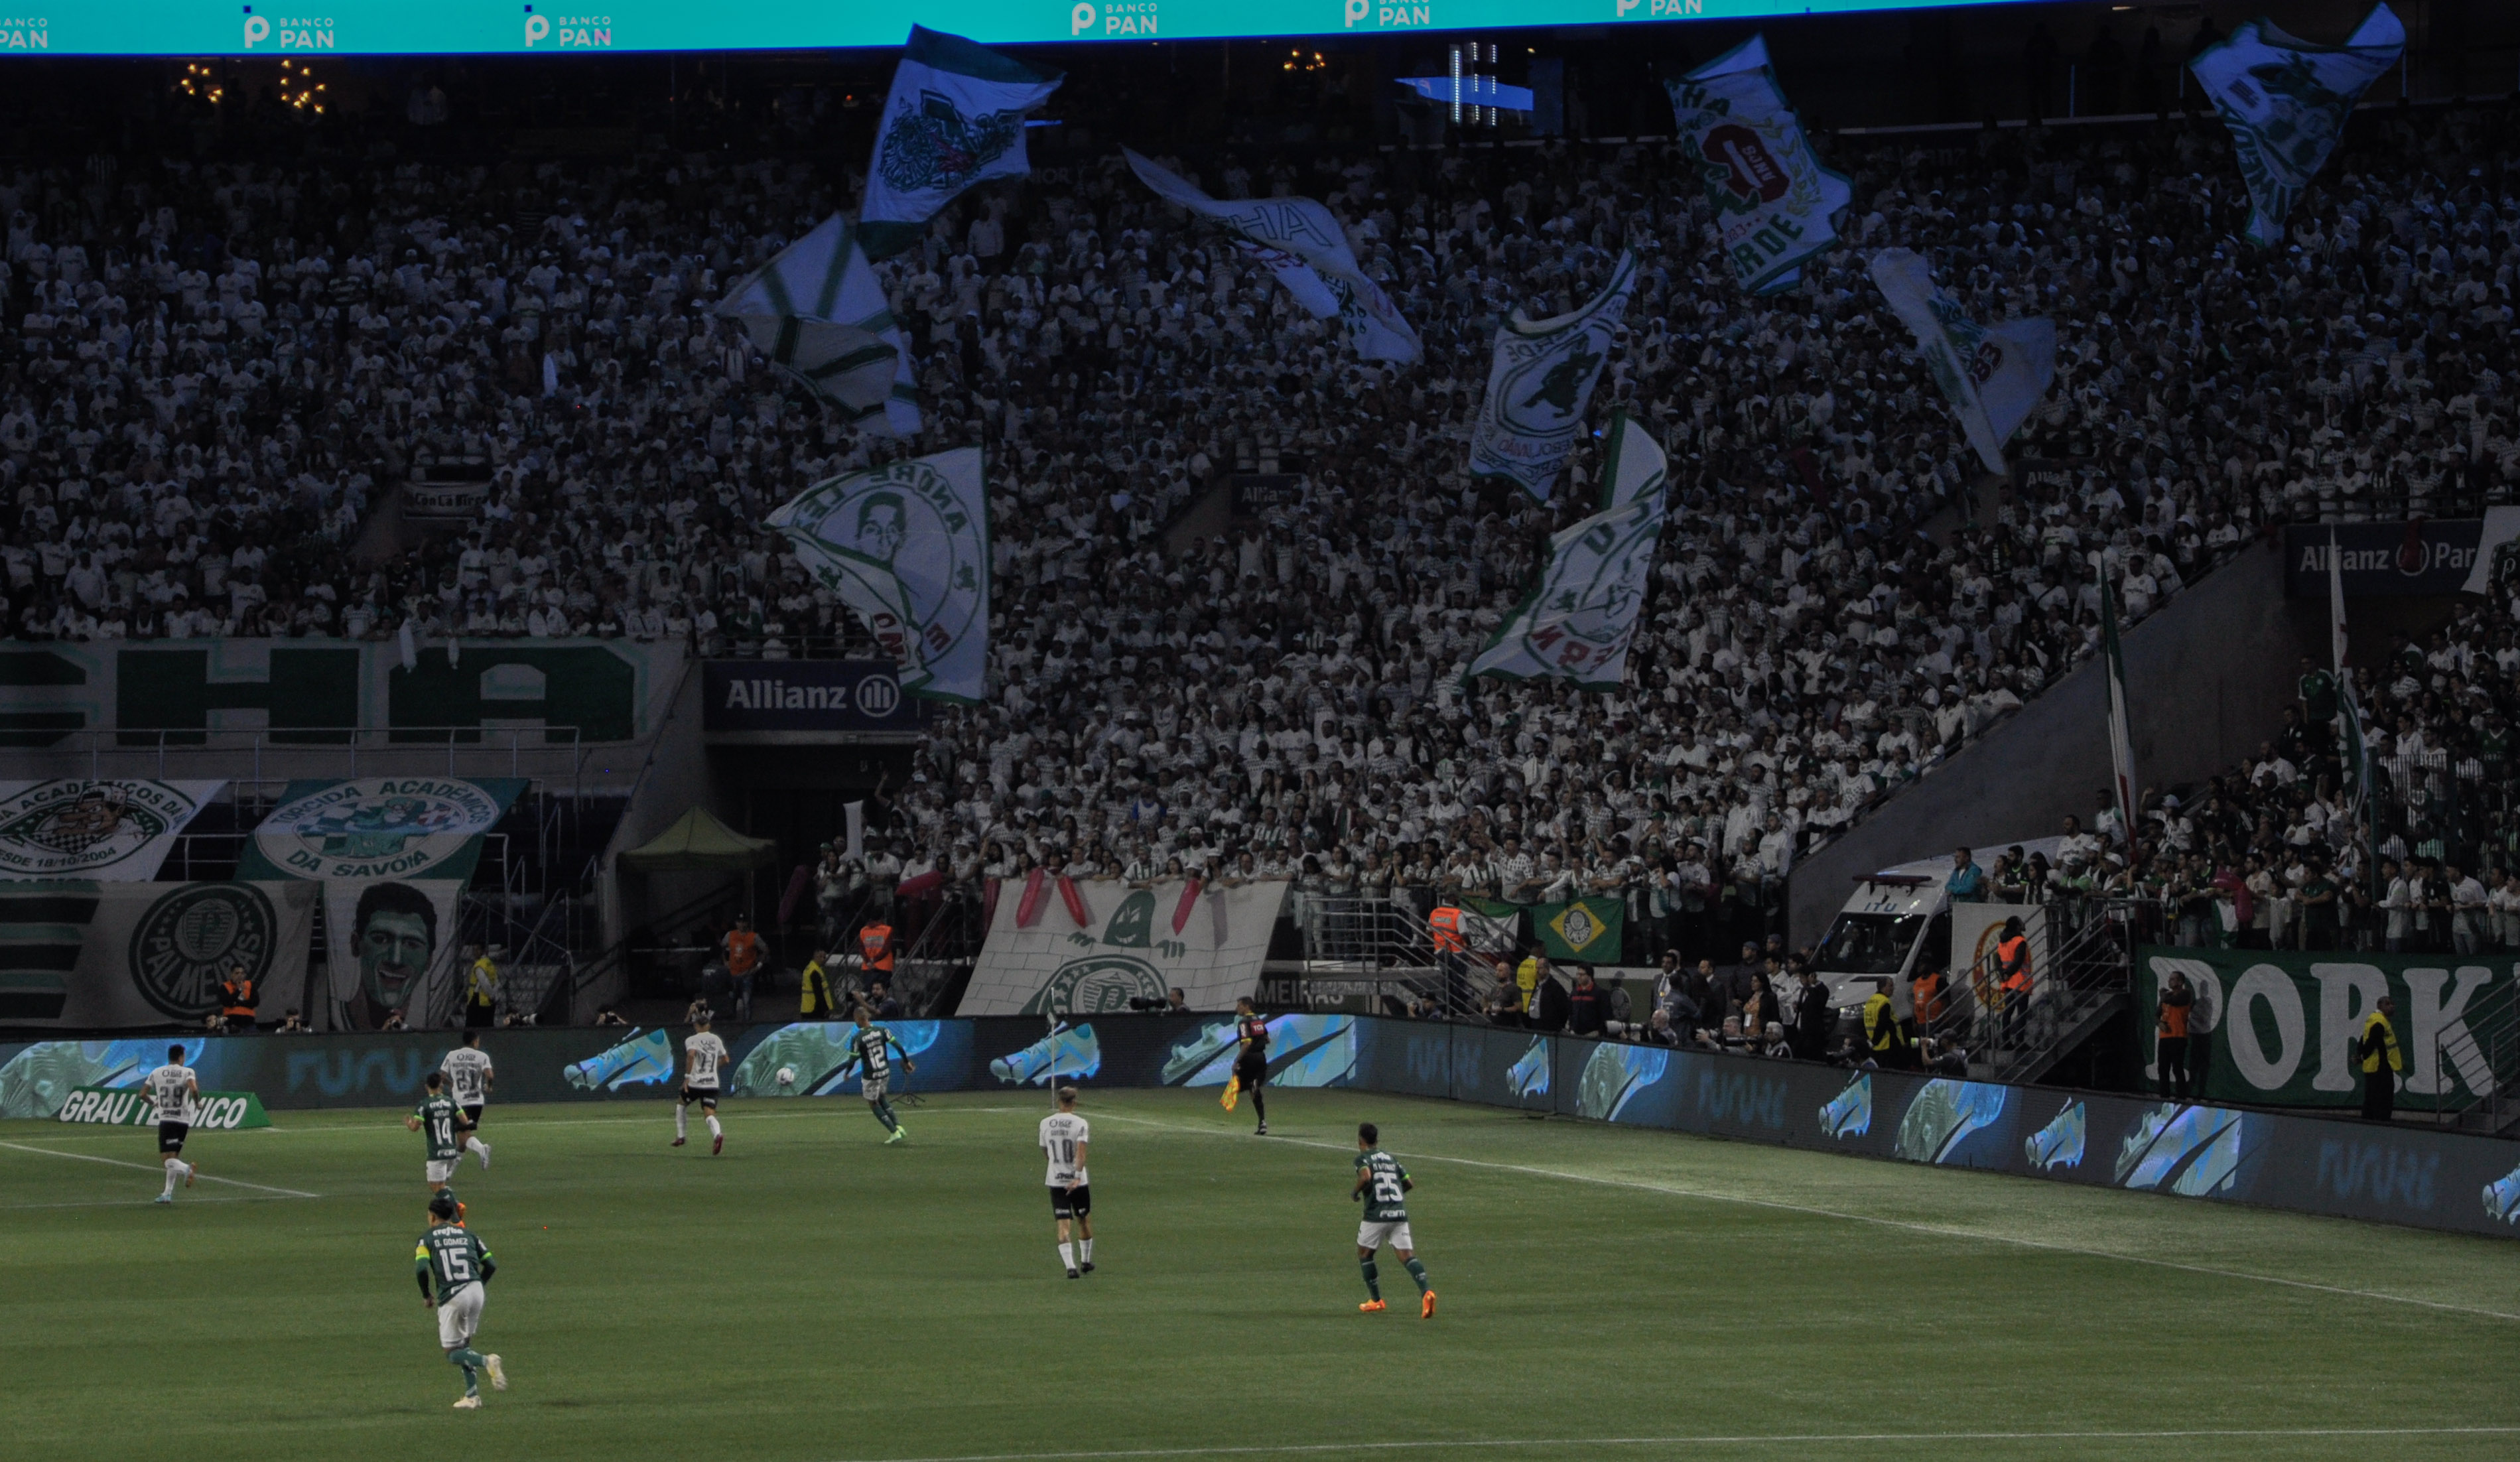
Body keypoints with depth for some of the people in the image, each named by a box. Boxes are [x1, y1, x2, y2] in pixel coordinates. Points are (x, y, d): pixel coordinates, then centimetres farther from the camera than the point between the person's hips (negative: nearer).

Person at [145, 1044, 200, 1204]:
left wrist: (154, 1102, 28)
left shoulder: (156, 1073, 5)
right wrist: (197, 1103, 0)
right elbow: (194, 1089, -19)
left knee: (168, 1159, -8)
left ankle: (186, 1169, -39)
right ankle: (168, 1193, 15)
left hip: (165, 1120, -1)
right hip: (183, 1120, 1)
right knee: (173, 1156, 16)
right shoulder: (187, 1072, -1)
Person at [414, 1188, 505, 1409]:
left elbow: (421, 1268, -11)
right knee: (464, 1344, 21)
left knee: (453, 1354, 5)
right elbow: (491, 1265, 9)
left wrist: (426, 1295, 4)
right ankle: (472, 1396, 14)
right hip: (476, 1291, 5)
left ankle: (487, 1362, -24)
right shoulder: (468, 1234, 14)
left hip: (451, 1297, -4)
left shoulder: (428, 1238, 4)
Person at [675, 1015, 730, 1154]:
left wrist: (687, 1076, -19)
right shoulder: (716, 1040, 12)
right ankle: (717, 1134, -37)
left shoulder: (691, 1040, -3)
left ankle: (681, 1136, 27)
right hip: (712, 1084, 3)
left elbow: (691, 1055, -23)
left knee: (681, 1105, 26)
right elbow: (725, 1060, 21)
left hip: (695, 1082, -3)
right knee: (710, 1114, -6)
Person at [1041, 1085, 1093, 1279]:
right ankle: (1085, 1262, 32)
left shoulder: (1045, 1124, 2)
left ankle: (1071, 1267, -18)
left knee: (1062, 1226, -3)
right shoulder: (1080, 1124, -8)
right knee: (1084, 1221, 19)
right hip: (1078, 1182, -1)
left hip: (1055, 1181, 1)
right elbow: (1081, 1152, -21)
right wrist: (1077, 1177, -26)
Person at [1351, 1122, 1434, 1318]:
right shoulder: (1390, 1158, 19)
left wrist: (1355, 1192, -2)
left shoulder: (1363, 1158, 1)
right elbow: (1409, 1183, 18)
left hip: (1376, 1215, -5)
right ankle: (1426, 1291, -27)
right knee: (1407, 1255, -3)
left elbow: (1366, 1177, -20)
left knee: (1364, 1254, 16)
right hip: (1400, 1212, 5)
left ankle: (1376, 1300, 17)